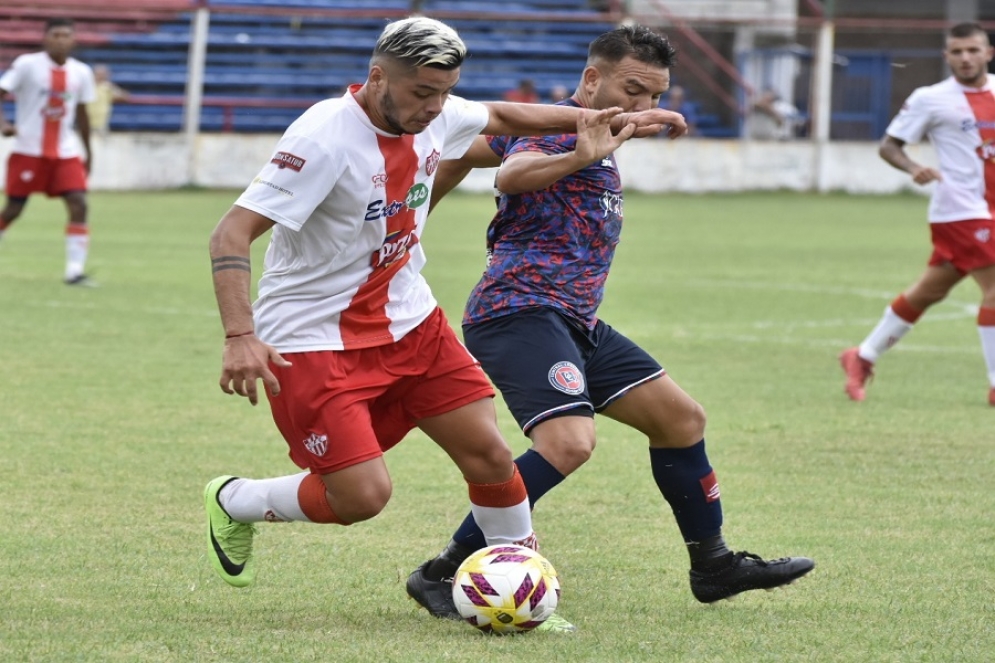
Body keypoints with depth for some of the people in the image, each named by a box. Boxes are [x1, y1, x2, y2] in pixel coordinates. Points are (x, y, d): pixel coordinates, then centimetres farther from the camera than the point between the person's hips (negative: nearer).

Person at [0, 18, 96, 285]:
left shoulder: (81, 72, 5)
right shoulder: (27, 65, -9)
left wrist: (87, 150, 21)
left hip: (66, 153, 3)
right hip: (29, 151, -3)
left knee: (79, 204, -12)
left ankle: (75, 270, -11)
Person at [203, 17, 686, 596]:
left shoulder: (432, 117, -3)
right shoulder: (325, 139, -25)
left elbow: (498, 116, 21)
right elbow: (232, 235, -28)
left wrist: (601, 119, 14)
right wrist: (240, 337, -40)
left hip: (409, 322, 7)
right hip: (314, 340, -7)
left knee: (490, 455, -1)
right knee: (362, 496, -15)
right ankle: (234, 502, 12)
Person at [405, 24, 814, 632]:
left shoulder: (596, 139, 23)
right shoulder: (560, 126, -6)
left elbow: (463, 153, 28)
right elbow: (512, 174, -30)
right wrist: (580, 157, -44)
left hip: (577, 324, 11)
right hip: (522, 311, -11)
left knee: (680, 416, 15)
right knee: (570, 440, -29)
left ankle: (714, 566, 28)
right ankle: (443, 575, -22)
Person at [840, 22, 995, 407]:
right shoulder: (931, 99, -6)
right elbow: (889, 145, -4)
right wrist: (914, 169, -22)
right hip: (961, 209, -6)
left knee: (930, 290, 13)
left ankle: (863, 357, 26)